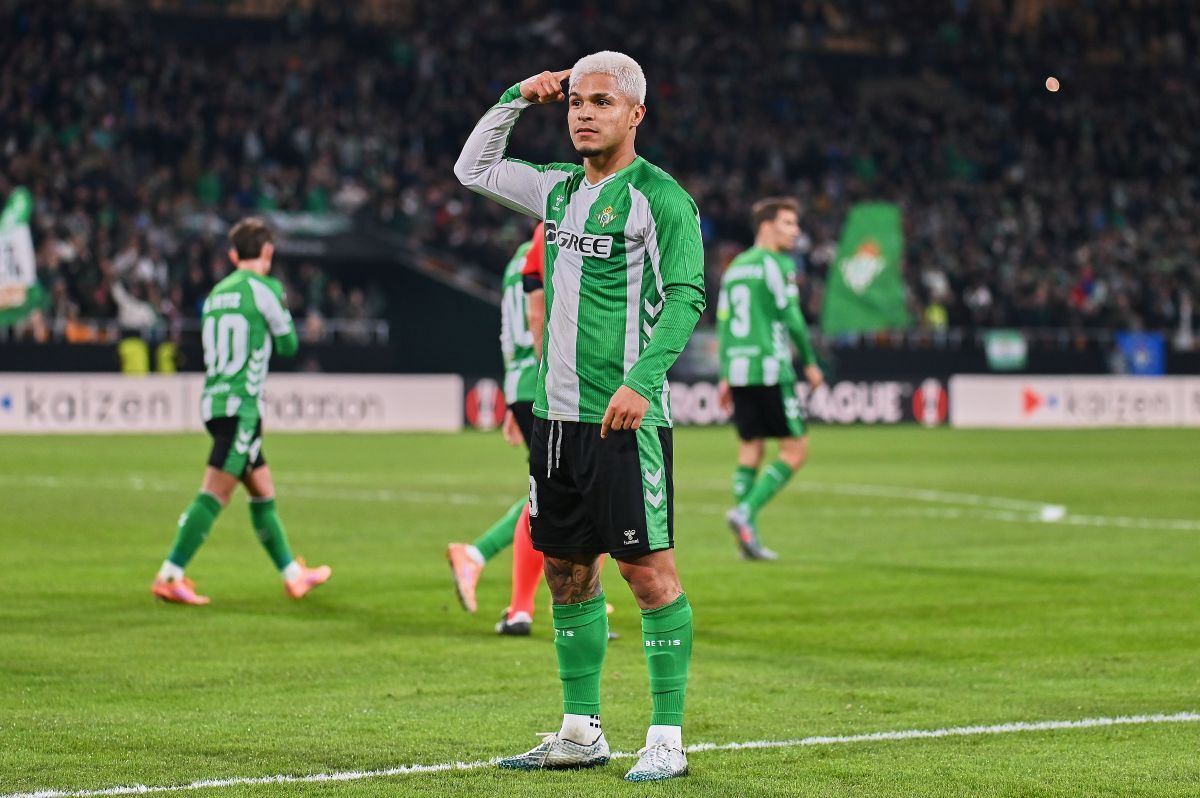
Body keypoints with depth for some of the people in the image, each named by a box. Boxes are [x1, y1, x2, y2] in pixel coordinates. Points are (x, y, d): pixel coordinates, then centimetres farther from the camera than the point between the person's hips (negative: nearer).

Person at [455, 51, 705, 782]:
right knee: (568, 568, 10)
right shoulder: (559, 188, 14)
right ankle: (582, 731, 19)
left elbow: (686, 297, -13)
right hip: (558, 412, 7)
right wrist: (517, 98, 15)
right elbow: (472, 169, 28)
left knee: (649, 567, -7)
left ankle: (668, 738, -2)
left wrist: (640, 380, -23)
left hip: (627, 416, -7)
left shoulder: (659, 197, -7)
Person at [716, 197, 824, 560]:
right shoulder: (778, 264, -7)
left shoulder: (735, 266, 16)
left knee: (750, 450, 11)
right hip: (770, 370, -8)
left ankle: (748, 535, 5)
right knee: (796, 449, -1)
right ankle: (745, 513, -13)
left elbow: (723, 323, 16)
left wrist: (725, 376, 18)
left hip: (738, 369, 8)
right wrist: (810, 362, -2)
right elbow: (791, 318, -11)